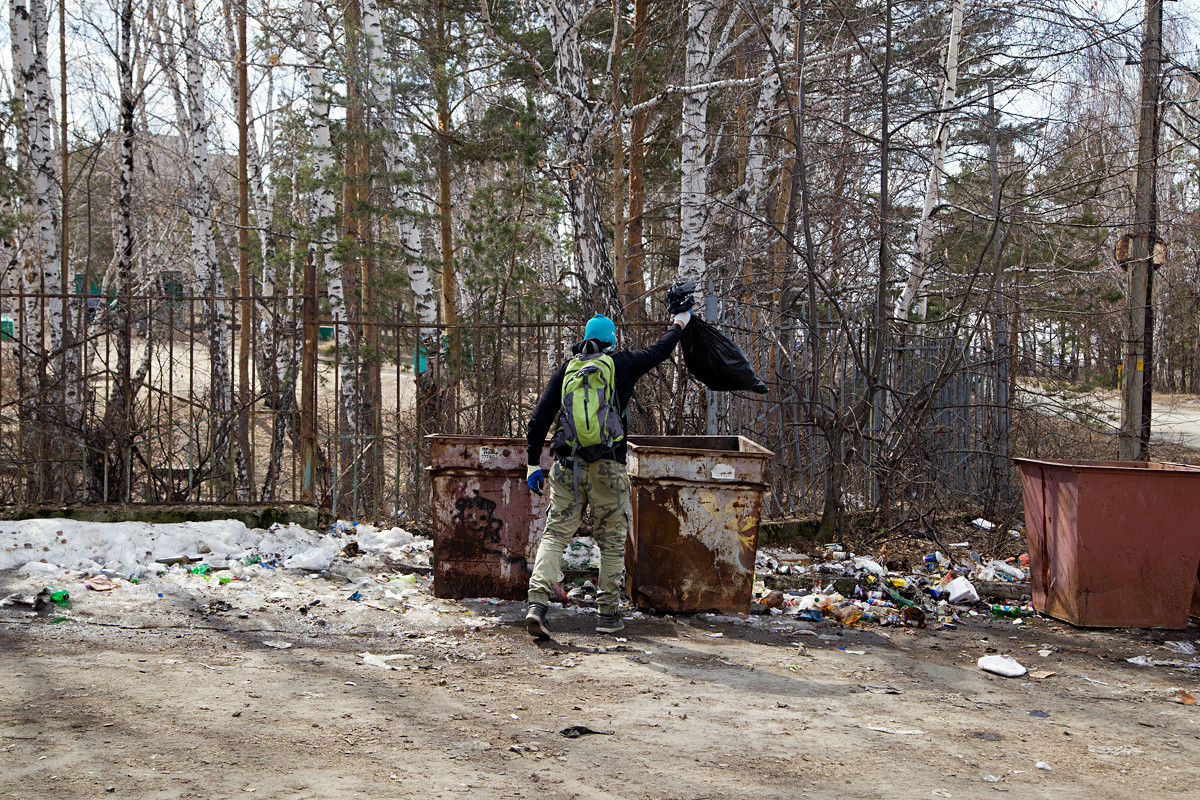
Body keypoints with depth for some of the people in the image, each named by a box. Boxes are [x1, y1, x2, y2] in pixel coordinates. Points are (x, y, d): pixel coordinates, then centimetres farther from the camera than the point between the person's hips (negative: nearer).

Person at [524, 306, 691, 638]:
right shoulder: (622, 363, 6)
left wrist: (534, 462, 12)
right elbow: (659, 351, 22)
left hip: (567, 465, 2)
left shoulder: (567, 367, 11)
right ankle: (608, 614, 11)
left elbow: (540, 417, 7)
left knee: (555, 534, 2)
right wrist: (679, 323, 41)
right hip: (608, 467, -2)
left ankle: (536, 604, -14)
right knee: (612, 541, 9)